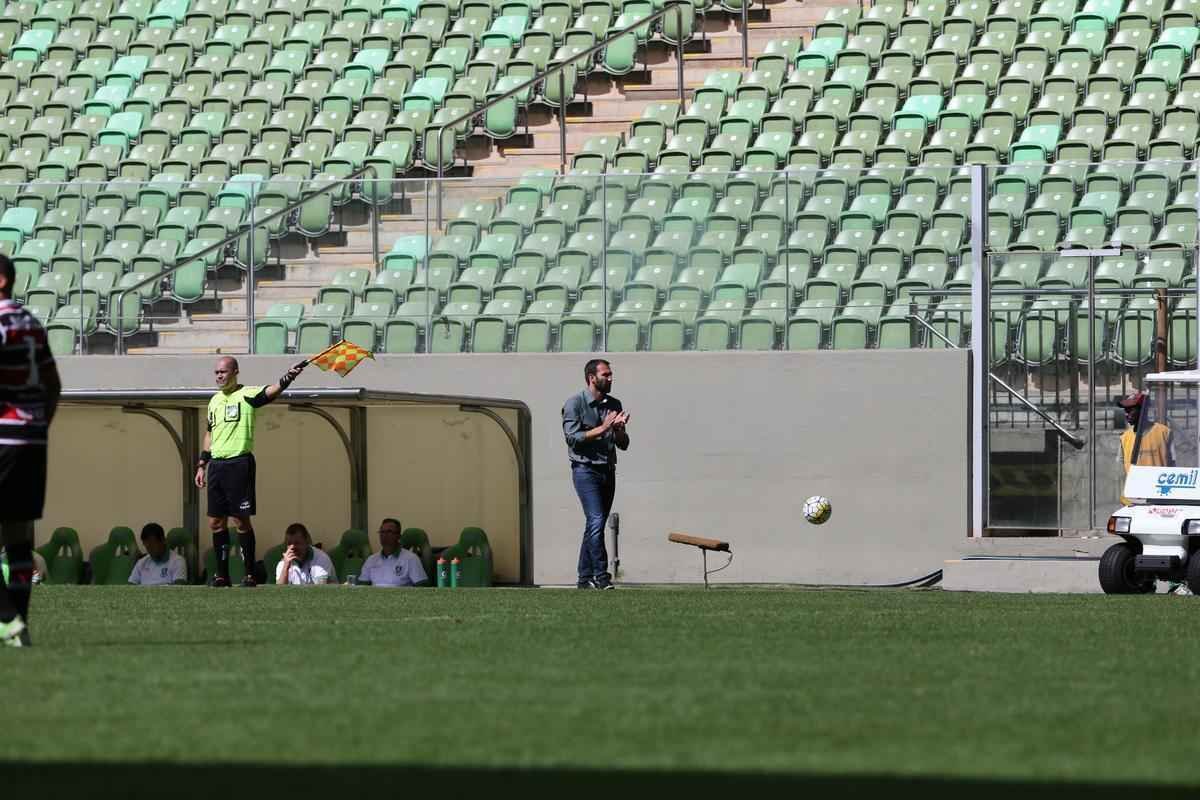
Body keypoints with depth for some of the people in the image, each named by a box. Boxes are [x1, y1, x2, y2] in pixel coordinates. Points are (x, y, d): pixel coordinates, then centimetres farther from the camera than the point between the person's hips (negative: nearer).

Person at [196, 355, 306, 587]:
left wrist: (287, 378, -46)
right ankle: (222, 574, 14)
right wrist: (202, 465, 21)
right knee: (216, 522, 7)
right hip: (216, 464, 7)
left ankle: (250, 574, -1)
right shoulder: (215, 401, 16)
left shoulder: (247, 395, -6)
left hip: (239, 463, -7)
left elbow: (270, 392, -25)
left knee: (241, 520, -6)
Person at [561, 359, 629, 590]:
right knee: (596, 521, -18)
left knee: (595, 525, 7)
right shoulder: (575, 403, -3)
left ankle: (585, 578, 11)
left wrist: (619, 428, -7)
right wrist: (602, 429, -16)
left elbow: (623, 445, 14)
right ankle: (601, 576, -20)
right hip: (585, 469, -6)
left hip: (608, 470, 6)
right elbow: (573, 438, -13)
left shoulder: (614, 405, 14)